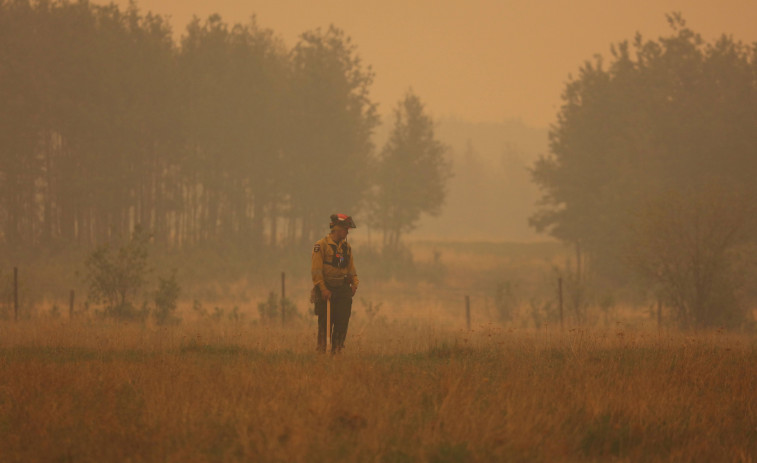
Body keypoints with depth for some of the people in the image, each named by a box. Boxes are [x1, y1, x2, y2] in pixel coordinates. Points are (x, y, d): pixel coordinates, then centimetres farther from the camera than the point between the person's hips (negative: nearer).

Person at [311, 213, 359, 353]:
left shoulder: (346, 246, 14)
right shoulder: (321, 245, -7)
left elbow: (351, 268, 20)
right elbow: (316, 270, -11)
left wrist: (354, 283, 3)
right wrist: (323, 289, -18)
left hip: (342, 289, 6)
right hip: (326, 290, -6)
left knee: (343, 320, 0)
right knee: (325, 323, -3)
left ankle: (337, 349, 9)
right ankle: (322, 350, 4)